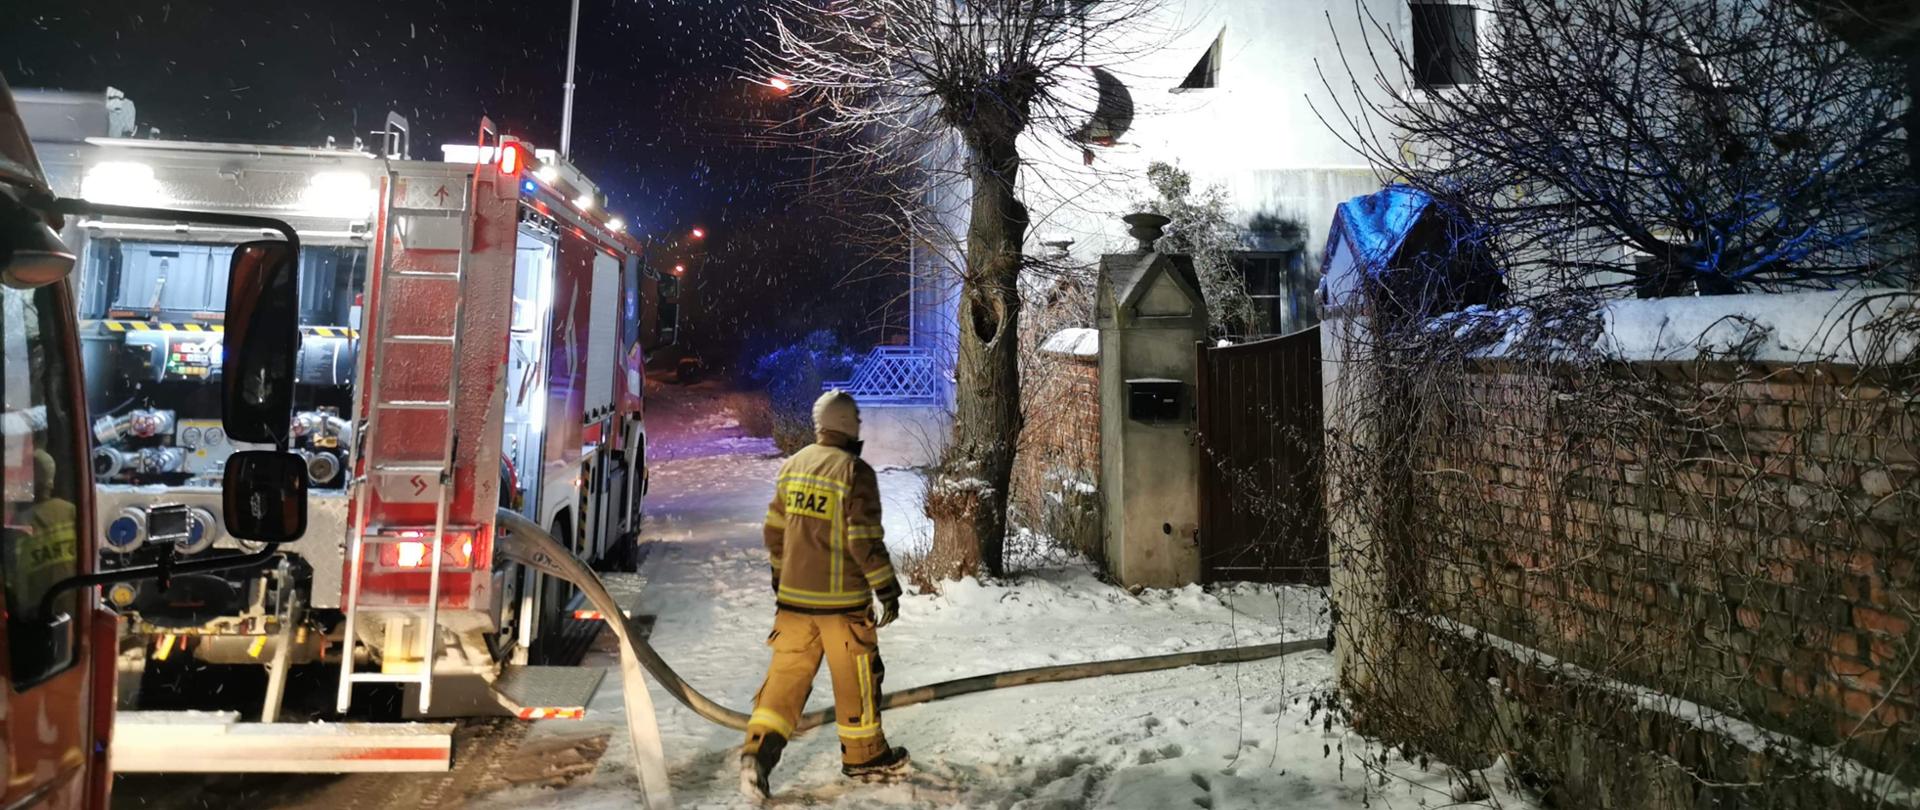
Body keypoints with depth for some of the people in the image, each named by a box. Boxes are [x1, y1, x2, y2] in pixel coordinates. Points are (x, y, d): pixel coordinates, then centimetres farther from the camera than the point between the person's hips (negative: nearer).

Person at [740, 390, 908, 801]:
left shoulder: (791, 466, 6)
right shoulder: (854, 471, -14)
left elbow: (774, 531, 13)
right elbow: (865, 540, -16)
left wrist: (780, 578, 25)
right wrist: (887, 588, -6)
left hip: (793, 595, 6)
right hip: (842, 598, -5)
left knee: (788, 672, 10)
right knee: (856, 676, 9)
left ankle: (760, 748, -3)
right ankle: (864, 756, 23)